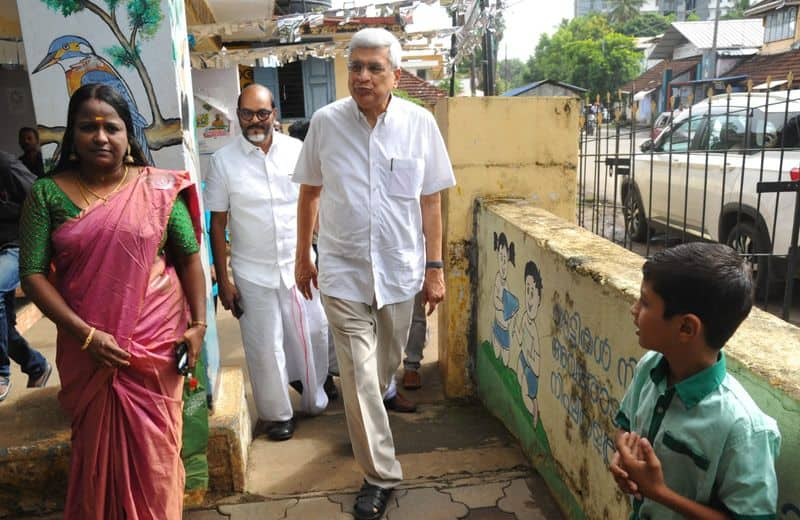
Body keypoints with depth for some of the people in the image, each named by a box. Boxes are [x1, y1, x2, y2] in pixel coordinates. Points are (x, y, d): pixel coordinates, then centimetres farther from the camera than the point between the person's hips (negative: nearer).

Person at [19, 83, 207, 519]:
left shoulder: (158, 188, -3)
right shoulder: (47, 194, -2)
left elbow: (189, 256, 2)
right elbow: (33, 273, -5)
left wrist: (198, 323, -6)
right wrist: (85, 335, -15)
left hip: (155, 343, 0)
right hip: (86, 348, 1)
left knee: (153, 446, 11)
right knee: (97, 446, 17)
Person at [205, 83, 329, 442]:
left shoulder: (297, 150, -2)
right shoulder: (224, 161, -5)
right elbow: (217, 225, -2)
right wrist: (223, 280, -4)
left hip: (299, 265, 2)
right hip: (253, 273, -1)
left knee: (313, 335, 12)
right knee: (265, 347, 6)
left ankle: (314, 398, 39)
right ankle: (276, 414, 28)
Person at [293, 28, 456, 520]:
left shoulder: (420, 123, -5)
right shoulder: (326, 122, -5)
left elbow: (431, 201, 1)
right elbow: (310, 193, 7)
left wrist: (435, 267, -1)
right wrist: (303, 256, 10)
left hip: (400, 268, 1)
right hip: (343, 270, -1)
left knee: (386, 365, 18)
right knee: (360, 374, -2)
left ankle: (365, 421, 49)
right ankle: (381, 475, 14)